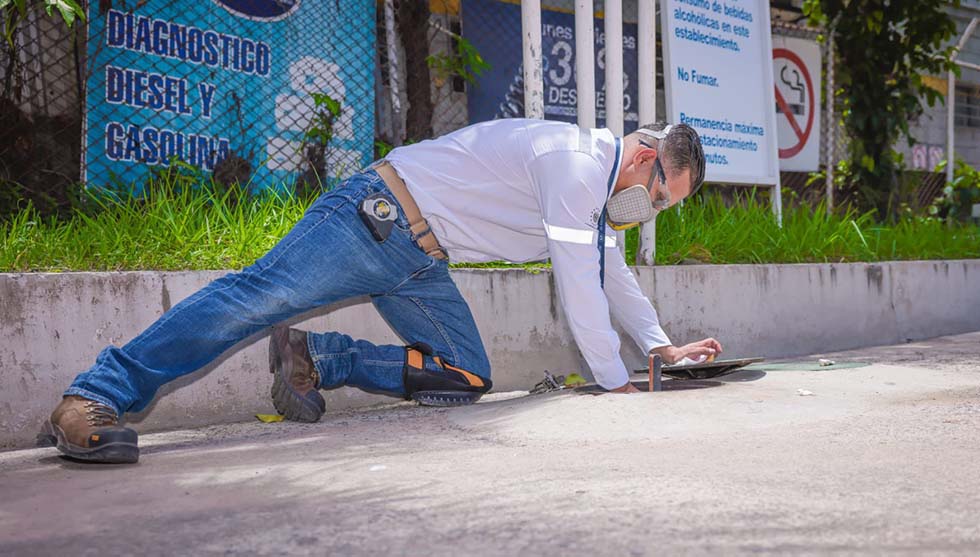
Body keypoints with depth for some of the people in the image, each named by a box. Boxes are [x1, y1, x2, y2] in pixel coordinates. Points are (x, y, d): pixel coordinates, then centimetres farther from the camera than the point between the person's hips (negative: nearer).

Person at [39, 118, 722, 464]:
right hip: (381, 212, -9)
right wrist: (615, 380, -8)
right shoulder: (575, 162, -14)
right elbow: (577, 285, -17)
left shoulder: (594, 180, 18)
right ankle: (92, 399, -23)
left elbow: (609, 270, 30)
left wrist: (662, 345, 27)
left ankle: (316, 358, -1)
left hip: (421, 261, 10)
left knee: (468, 379, -3)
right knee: (260, 294, -24)